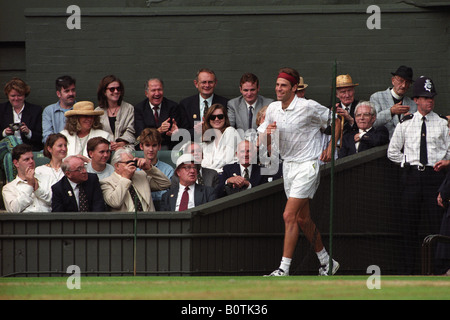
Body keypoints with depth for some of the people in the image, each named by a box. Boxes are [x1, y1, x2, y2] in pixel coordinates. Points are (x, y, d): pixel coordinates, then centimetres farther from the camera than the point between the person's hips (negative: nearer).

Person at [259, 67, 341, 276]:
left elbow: (337, 120, -2)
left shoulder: (308, 107, -14)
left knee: (289, 215, -15)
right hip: (288, 165, 7)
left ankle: (284, 270, -16)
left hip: (308, 166, -7)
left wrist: (331, 147, -8)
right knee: (302, 219, 12)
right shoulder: (273, 109, 3)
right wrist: (267, 133, -12)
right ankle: (326, 263, 27)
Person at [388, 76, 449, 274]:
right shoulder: (405, 124, 10)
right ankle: (407, 269, 6)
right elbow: (392, 152, 17)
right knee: (409, 225, 1)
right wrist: (408, 162, 6)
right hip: (411, 176, 1)